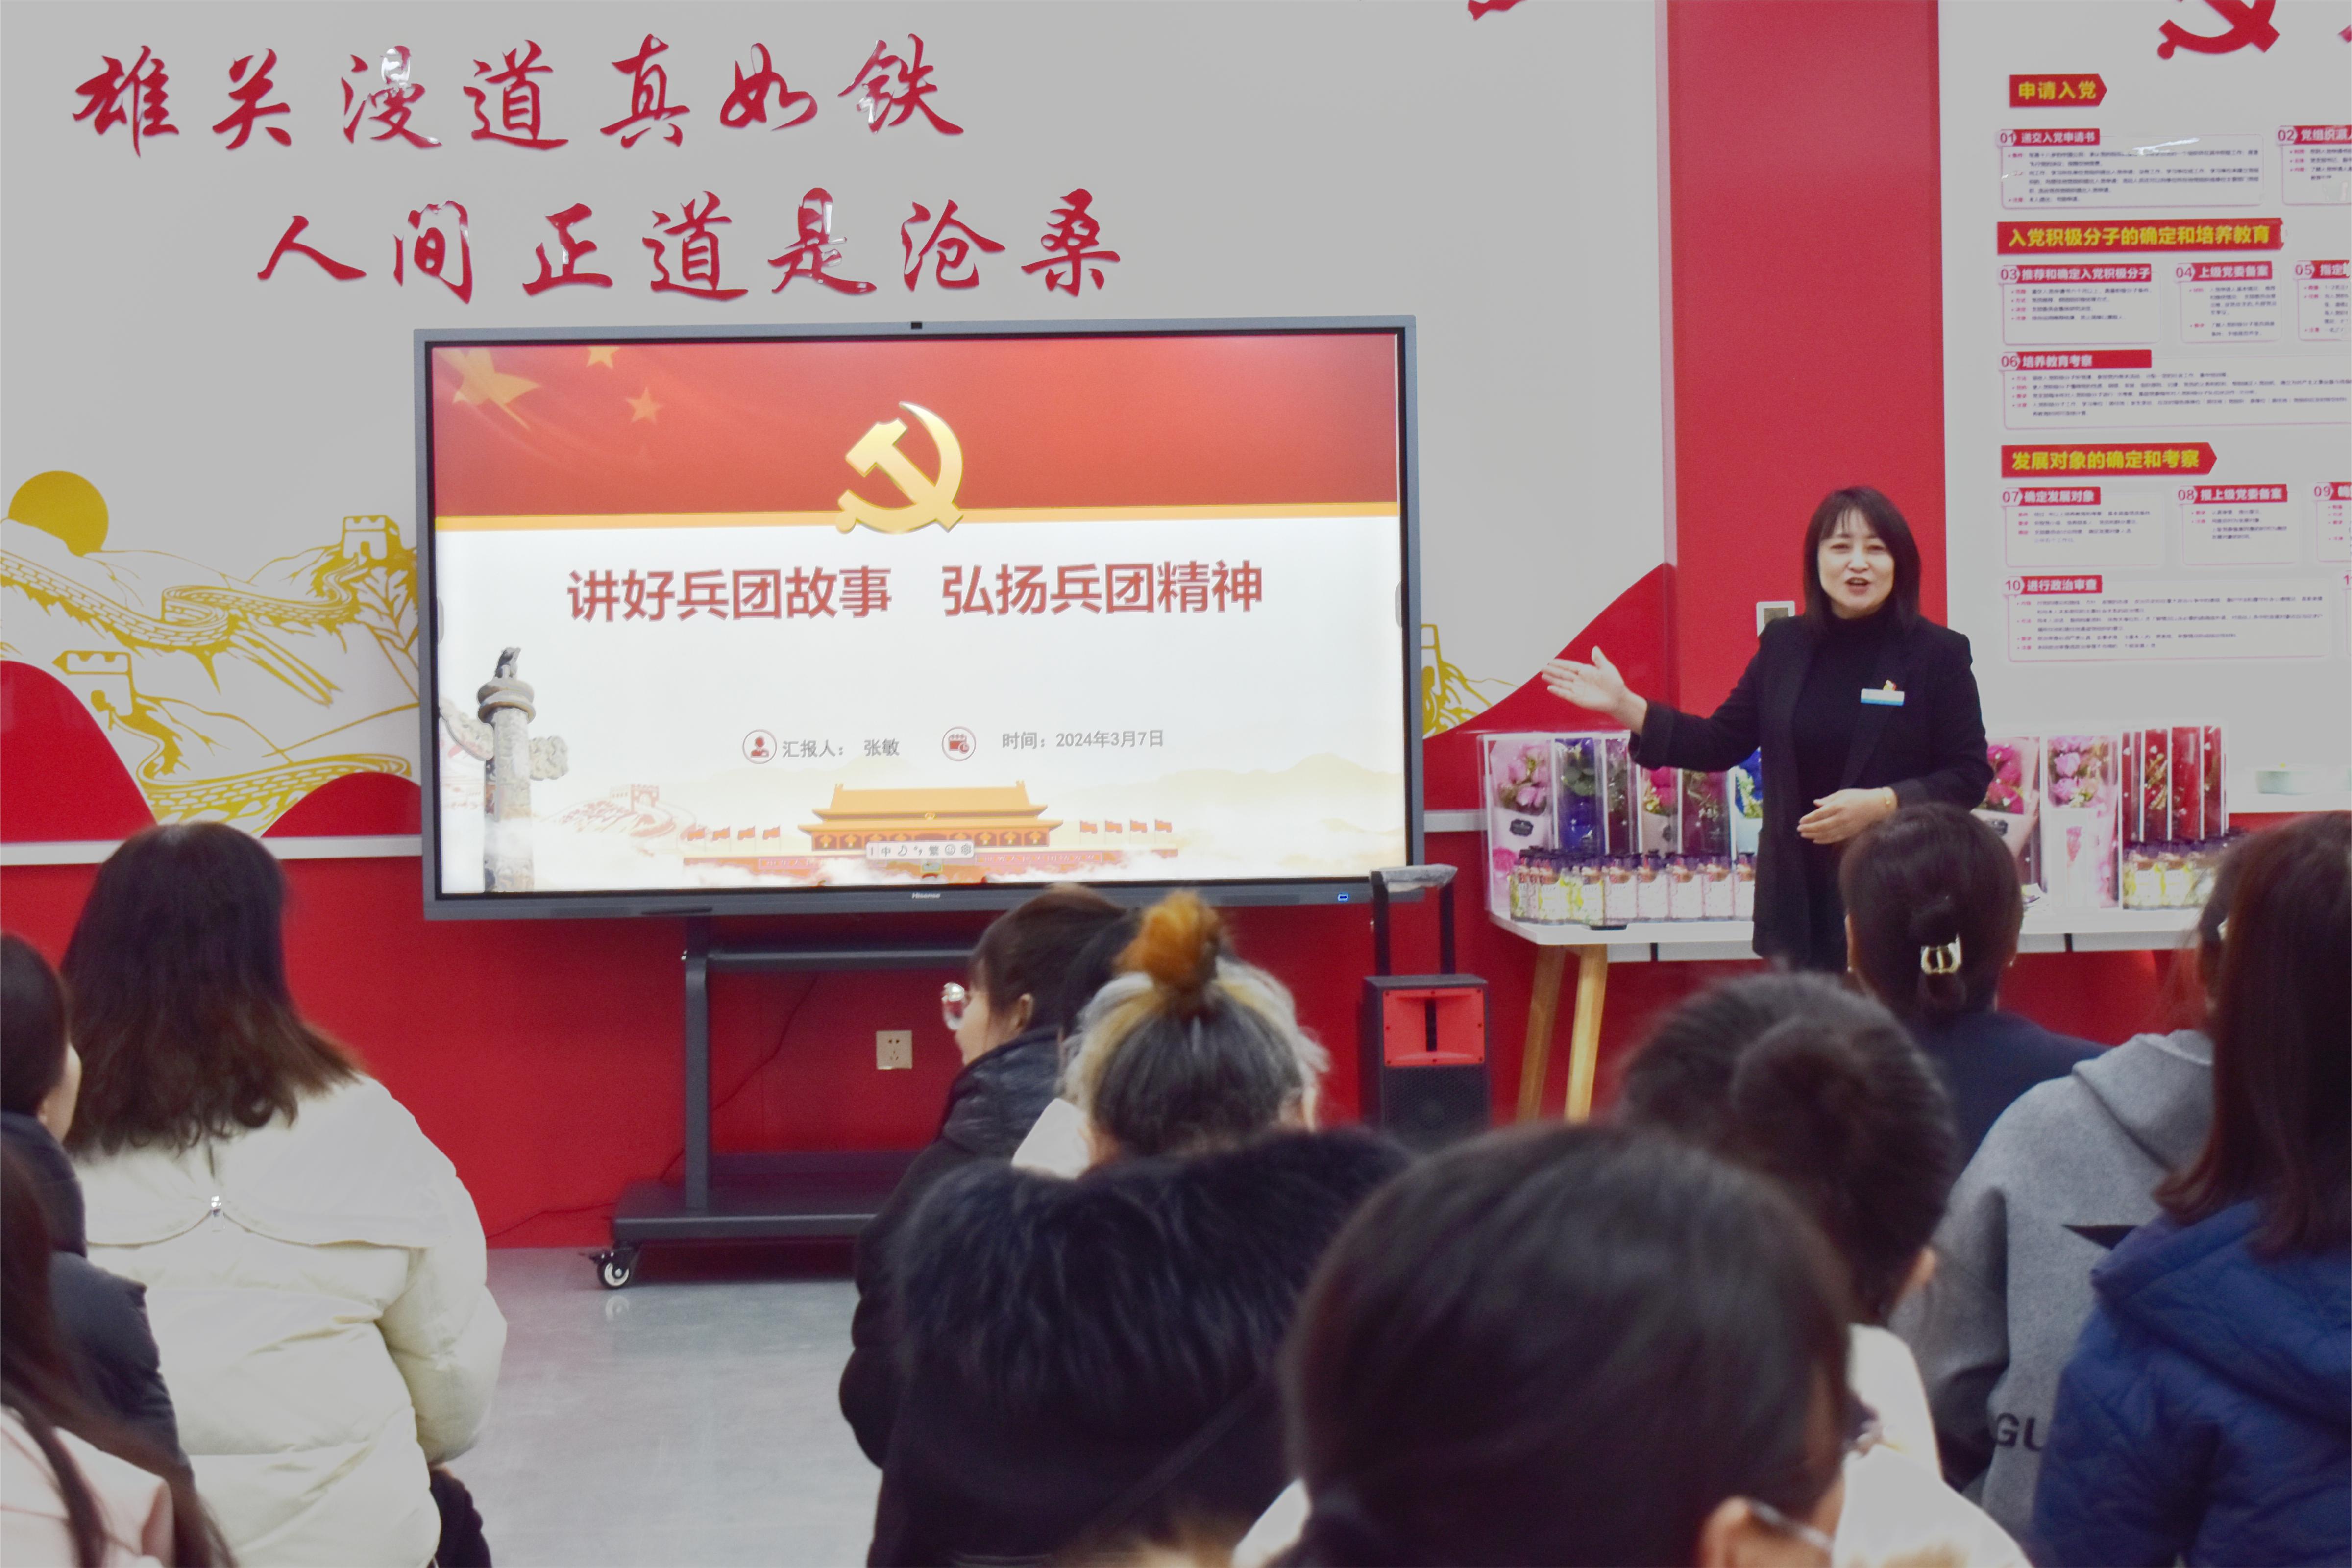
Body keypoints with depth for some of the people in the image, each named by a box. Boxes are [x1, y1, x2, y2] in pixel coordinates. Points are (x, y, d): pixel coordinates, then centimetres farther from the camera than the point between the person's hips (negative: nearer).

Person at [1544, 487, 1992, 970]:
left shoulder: (1939, 653, -3)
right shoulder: (1784, 644, 8)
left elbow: (1970, 775, -3)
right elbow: (1721, 744, 11)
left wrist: (1882, 804, -18)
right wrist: (1623, 706, 1)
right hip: (1801, 901, 4)